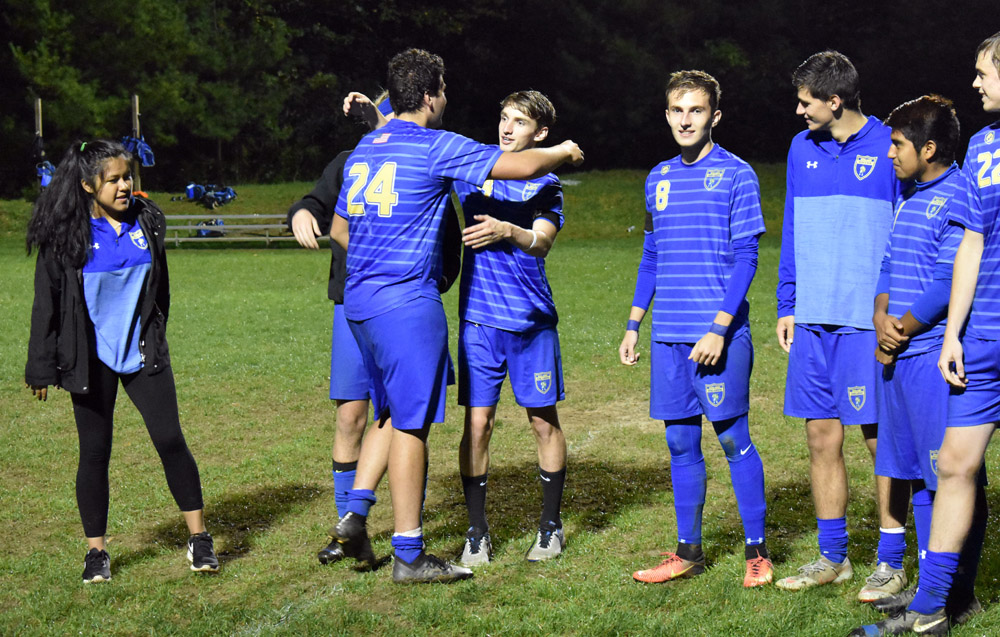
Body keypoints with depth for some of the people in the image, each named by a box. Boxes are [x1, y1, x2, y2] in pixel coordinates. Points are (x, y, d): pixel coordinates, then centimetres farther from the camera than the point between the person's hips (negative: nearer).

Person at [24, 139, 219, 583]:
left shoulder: (146, 221, 3)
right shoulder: (65, 235, -8)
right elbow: (46, 305, -3)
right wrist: (42, 368, -3)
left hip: (142, 355, 2)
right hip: (91, 361, -2)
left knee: (170, 440, -3)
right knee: (95, 453, 4)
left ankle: (199, 539, 7)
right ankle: (96, 551, 16)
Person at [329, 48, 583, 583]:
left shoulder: (363, 149, 15)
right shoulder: (435, 147, -9)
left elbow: (339, 230, 23)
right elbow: (522, 165, -12)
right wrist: (561, 153, 8)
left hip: (359, 299, 8)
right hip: (407, 303, -8)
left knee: (391, 414, 20)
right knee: (412, 424, -3)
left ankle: (354, 514, 12)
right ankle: (408, 555, 2)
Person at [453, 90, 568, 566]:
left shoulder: (545, 184, 2)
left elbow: (542, 241, -15)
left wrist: (505, 230, -35)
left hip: (531, 320, -1)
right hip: (479, 318, 1)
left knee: (544, 421, 7)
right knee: (477, 423, -2)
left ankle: (550, 526, 21)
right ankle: (477, 533, 9)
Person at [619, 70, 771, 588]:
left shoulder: (735, 175, -3)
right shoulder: (659, 179, 14)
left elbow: (745, 258, -8)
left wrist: (719, 329, -16)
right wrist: (633, 325, 16)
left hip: (720, 333, -5)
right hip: (668, 335, 5)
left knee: (733, 438, -2)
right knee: (680, 441, 8)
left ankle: (756, 551, 9)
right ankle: (688, 551, 17)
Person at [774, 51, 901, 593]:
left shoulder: (889, 149, -5)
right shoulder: (802, 149, 11)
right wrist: (787, 307, 13)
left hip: (870, 320, -5)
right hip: (812, 320, 6)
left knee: (881, 438, 0)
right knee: (822, 437, 9)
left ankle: (889, 562, 10)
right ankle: (832, 558, 20)